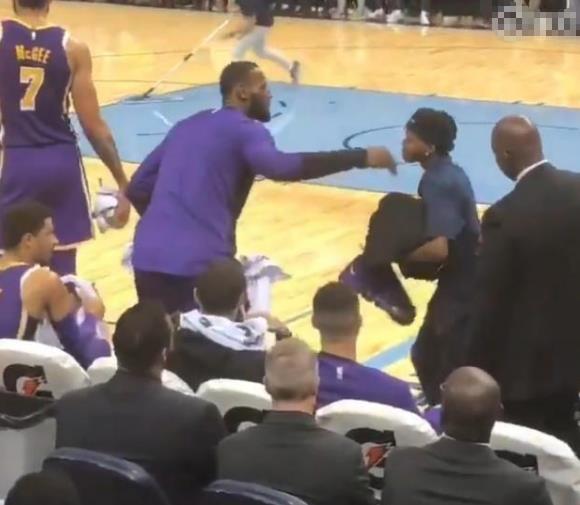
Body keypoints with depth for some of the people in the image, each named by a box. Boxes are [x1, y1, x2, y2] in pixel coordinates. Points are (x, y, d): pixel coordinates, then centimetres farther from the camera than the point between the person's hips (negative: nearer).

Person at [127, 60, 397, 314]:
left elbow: (138, 188, 23)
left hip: (148, 256, 7)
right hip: (199, 262, -7)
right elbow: (282, 167, -22)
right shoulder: (244, 130, -1)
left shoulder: (185, 126, 21)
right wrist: (363, 157, -20)